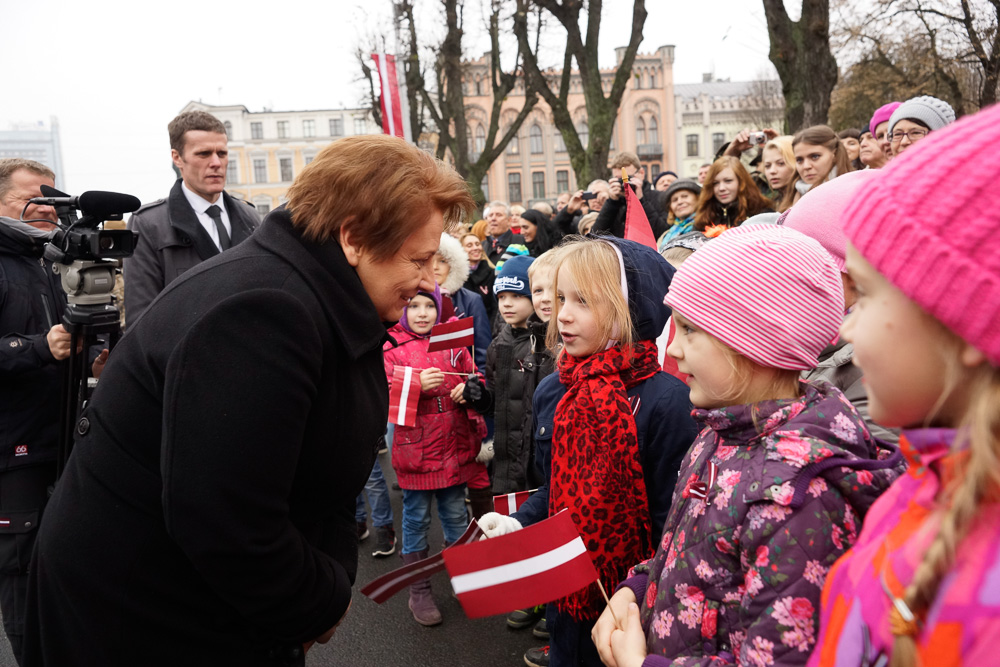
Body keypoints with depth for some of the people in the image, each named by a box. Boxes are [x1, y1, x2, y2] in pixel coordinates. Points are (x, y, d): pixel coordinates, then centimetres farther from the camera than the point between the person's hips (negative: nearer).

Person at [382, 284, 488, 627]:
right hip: (416, 448, -3)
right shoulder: (391, 347, -6)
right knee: (417, 519, 9)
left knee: (456, 516, 16)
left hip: (455, 447, 3)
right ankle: (419, 592, 23)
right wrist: (418, 385, -28)